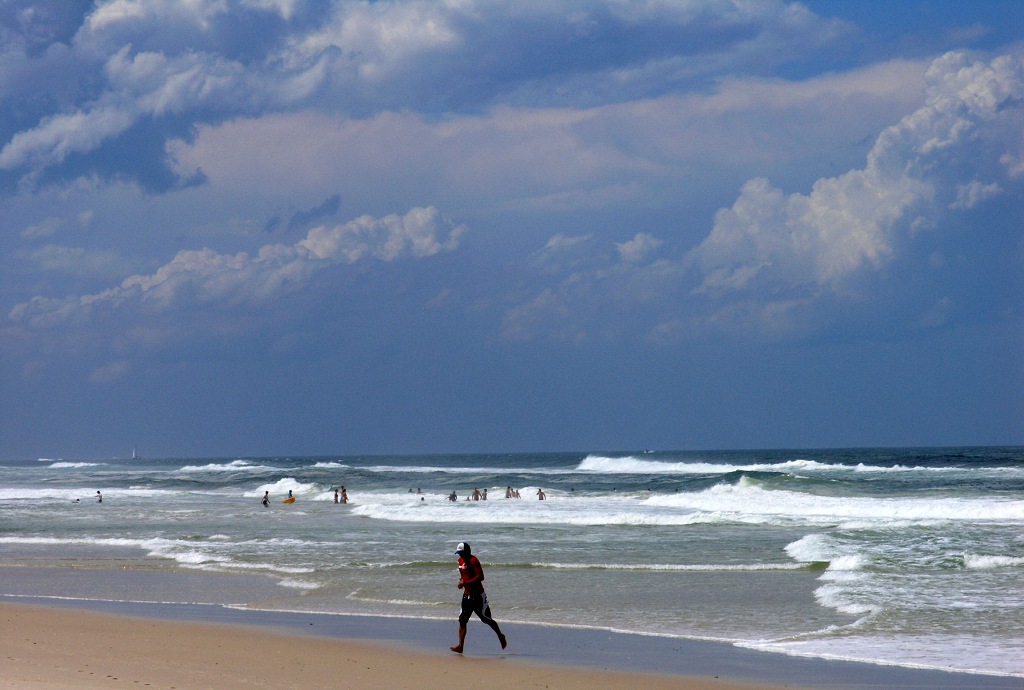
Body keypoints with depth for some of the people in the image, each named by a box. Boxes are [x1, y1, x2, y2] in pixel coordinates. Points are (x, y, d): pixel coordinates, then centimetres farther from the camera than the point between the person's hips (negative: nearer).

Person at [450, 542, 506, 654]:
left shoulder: (473, 561, -18)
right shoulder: (461, 561, 9)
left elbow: (480, 577, -26)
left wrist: (465, 583, -28)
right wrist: (462, 581, 4)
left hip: (478, 595, -8)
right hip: (467, 595, 8)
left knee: (486, 619, 6)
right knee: (462, 620, -3)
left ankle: (501, 636, 28)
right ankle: (460, 646, -7)